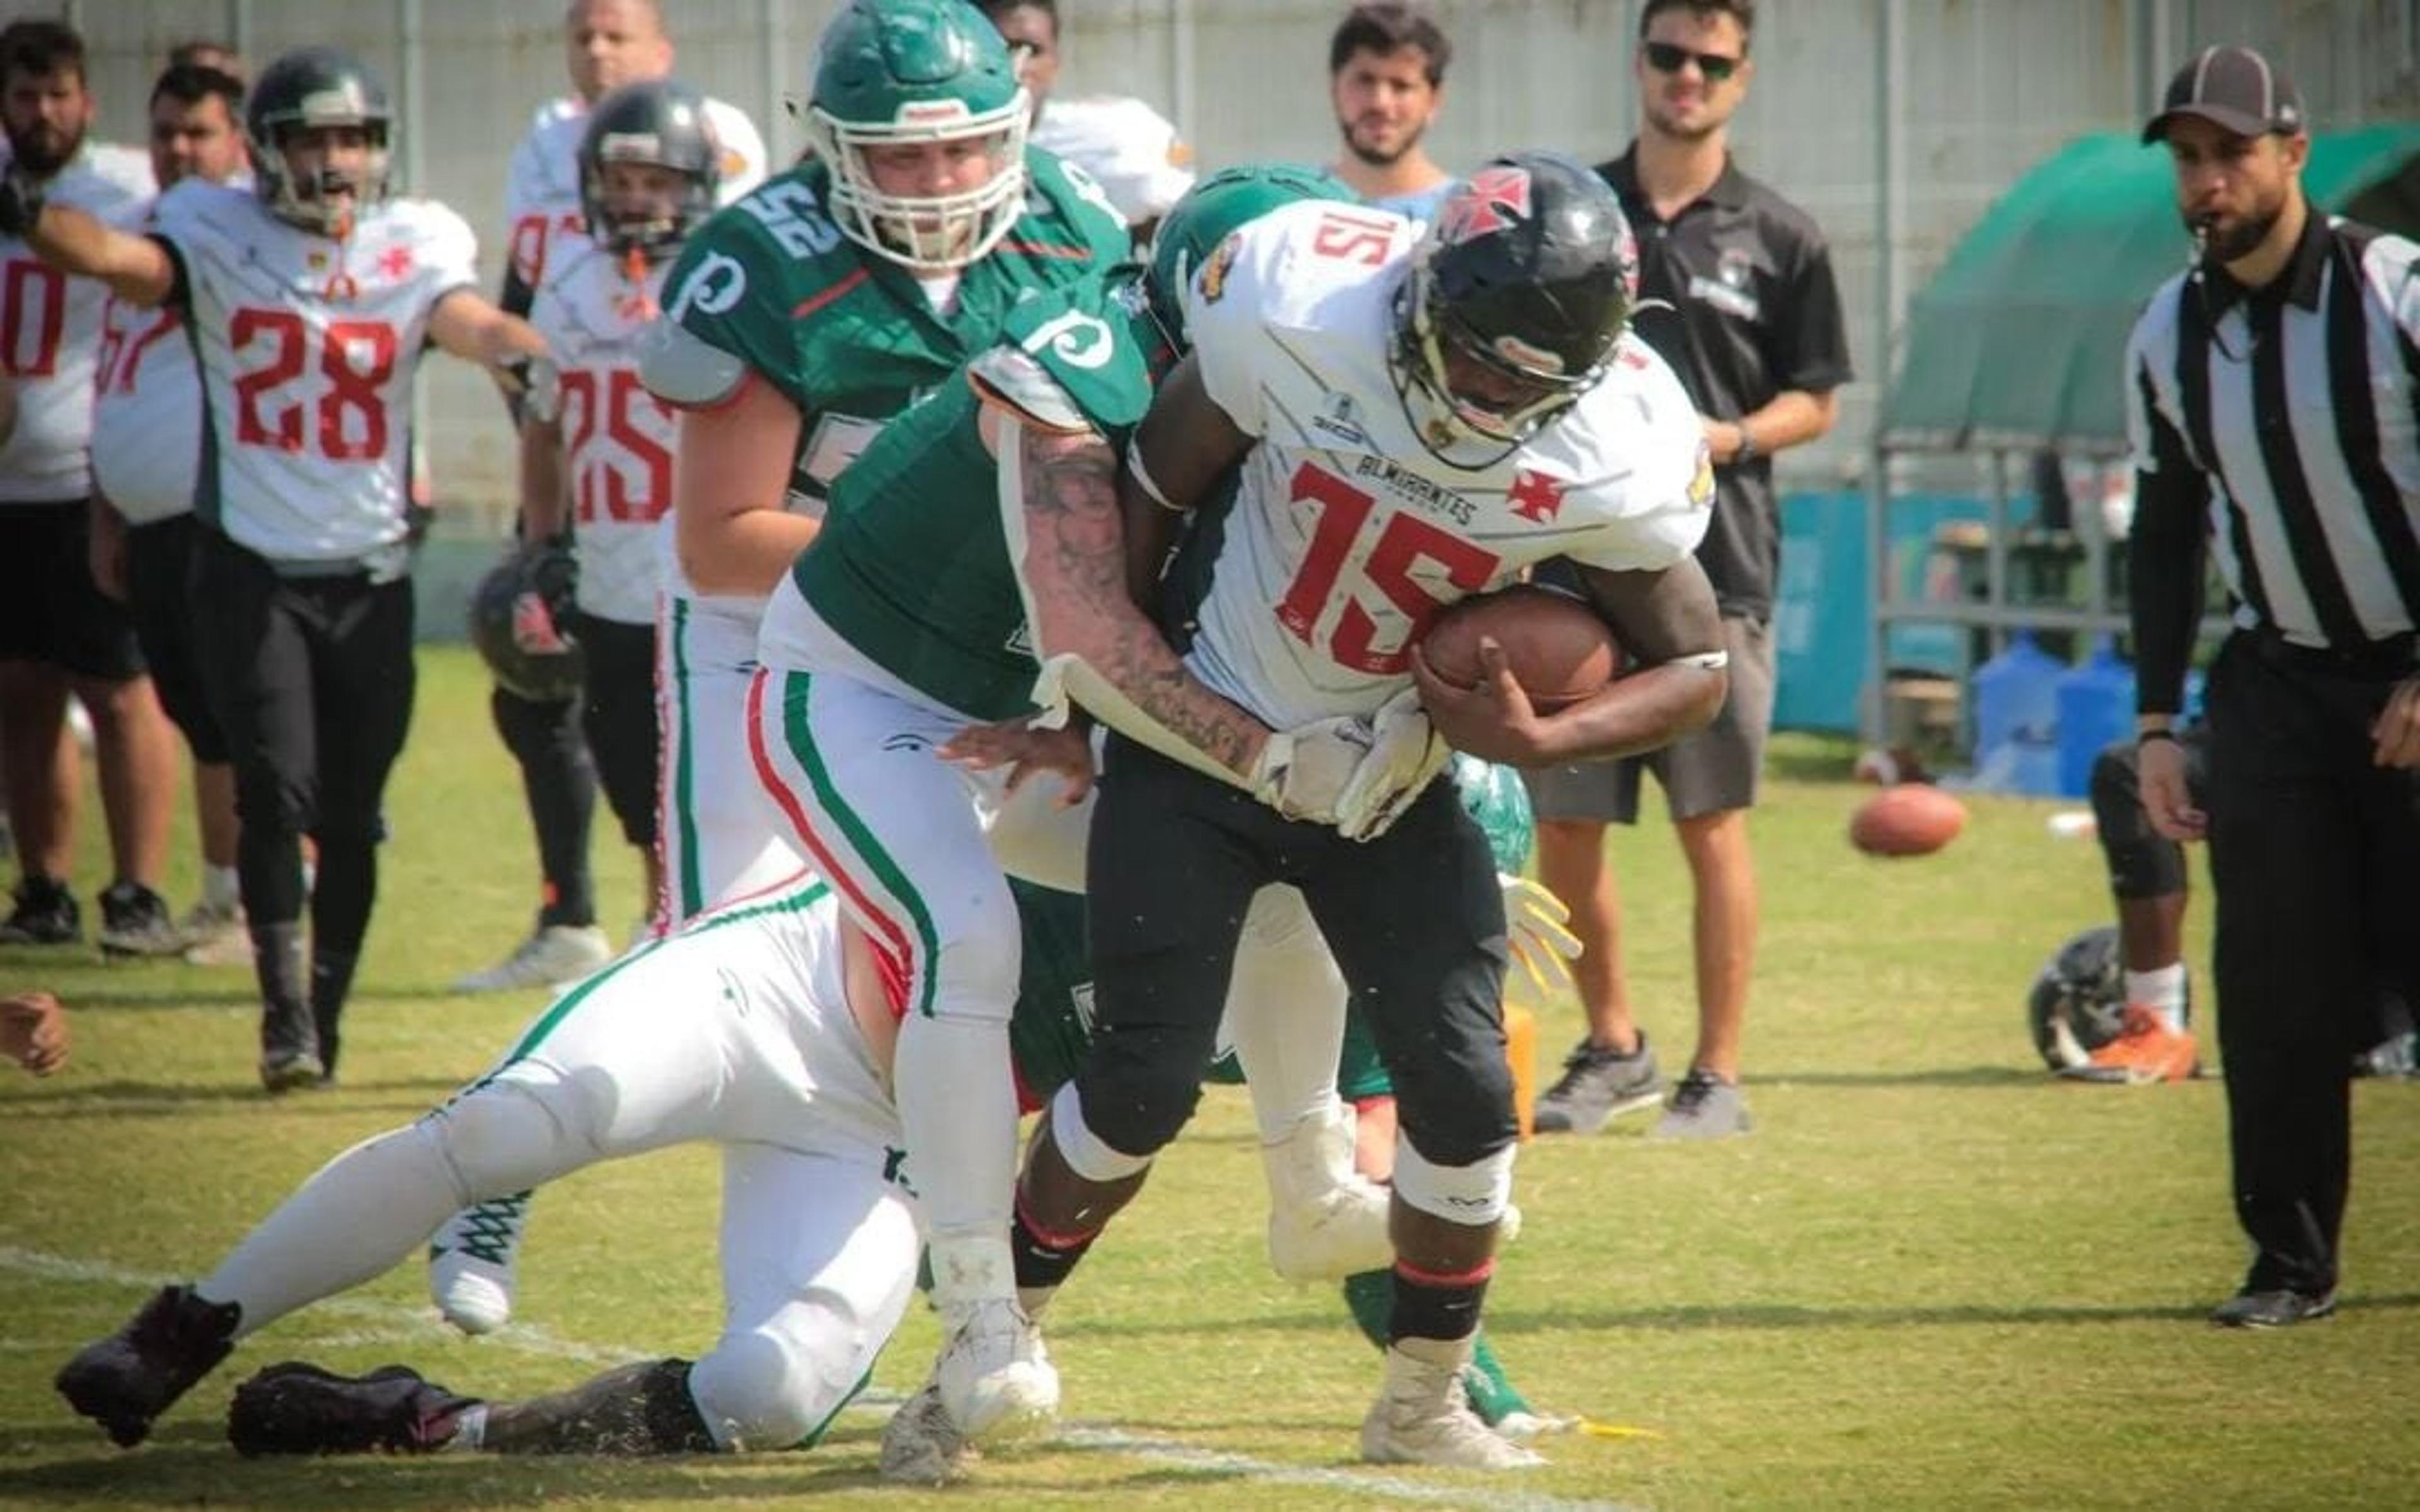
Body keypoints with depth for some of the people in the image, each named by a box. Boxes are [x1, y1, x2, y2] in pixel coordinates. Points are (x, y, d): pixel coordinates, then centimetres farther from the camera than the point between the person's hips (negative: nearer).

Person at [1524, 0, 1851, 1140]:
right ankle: (1613, 1049, 23)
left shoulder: (1778, 238, 5)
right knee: (1564, 828, 5)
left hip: (1715, 566, -2)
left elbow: (1816, 402, 8)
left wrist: (1732, 438, -11)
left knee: (1712, 823, -3)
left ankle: (1717, 1075, 5)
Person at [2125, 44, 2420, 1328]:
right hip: (2278, 682, 4)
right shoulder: (2169, 337, 3)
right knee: (2275, 983, -2)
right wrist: (2157, 722, 7)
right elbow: (2166, 534, 12)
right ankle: (2291, 1261, 7)